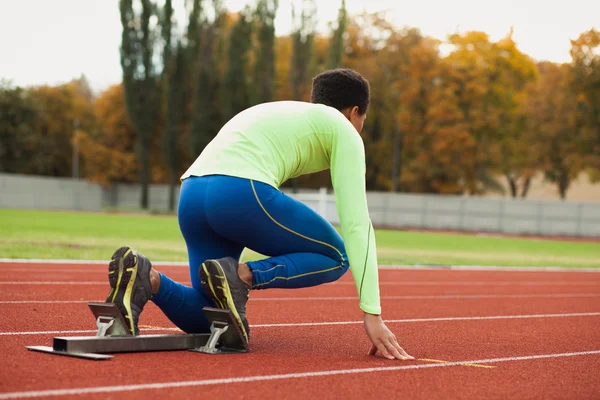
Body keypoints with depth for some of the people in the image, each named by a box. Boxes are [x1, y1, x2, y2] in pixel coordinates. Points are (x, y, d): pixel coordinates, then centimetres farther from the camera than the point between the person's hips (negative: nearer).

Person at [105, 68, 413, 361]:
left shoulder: (274, 116, 38)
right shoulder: (343, 131, 17)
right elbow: (356, 223, 4)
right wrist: (372, 313, 0)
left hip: (191, 194, 7)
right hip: (242, 194, -7)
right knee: (336, 257, 16)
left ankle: (146, 280, -11)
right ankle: (239, 276, -9)